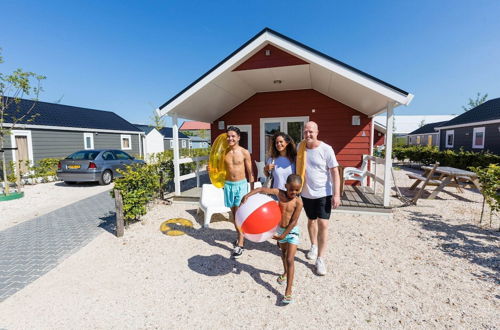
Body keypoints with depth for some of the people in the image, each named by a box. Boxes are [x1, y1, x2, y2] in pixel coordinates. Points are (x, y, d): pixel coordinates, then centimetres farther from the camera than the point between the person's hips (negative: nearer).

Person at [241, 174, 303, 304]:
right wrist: (247, 195, -32)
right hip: (279, 229, 5)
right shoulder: (279, 193, -14)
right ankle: (285, 272, 55)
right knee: (283, 251, 27)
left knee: (290, 260, -8)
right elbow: (262, 189, -19)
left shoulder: (298, 202, -21)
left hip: (292, 231, -5)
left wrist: (283, 235, -19)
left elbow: (294, 221, -20)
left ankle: (288, 292, -2)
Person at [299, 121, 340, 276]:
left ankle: (320, 259, 8)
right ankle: (314, 246, 43)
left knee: (323, 224, -5)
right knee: (311, 220, 20)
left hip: (323, 193, -3)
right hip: (306, 193, 4)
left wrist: (336, 195, -15)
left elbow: (335, 172, -11)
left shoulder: (326, 149, -13)